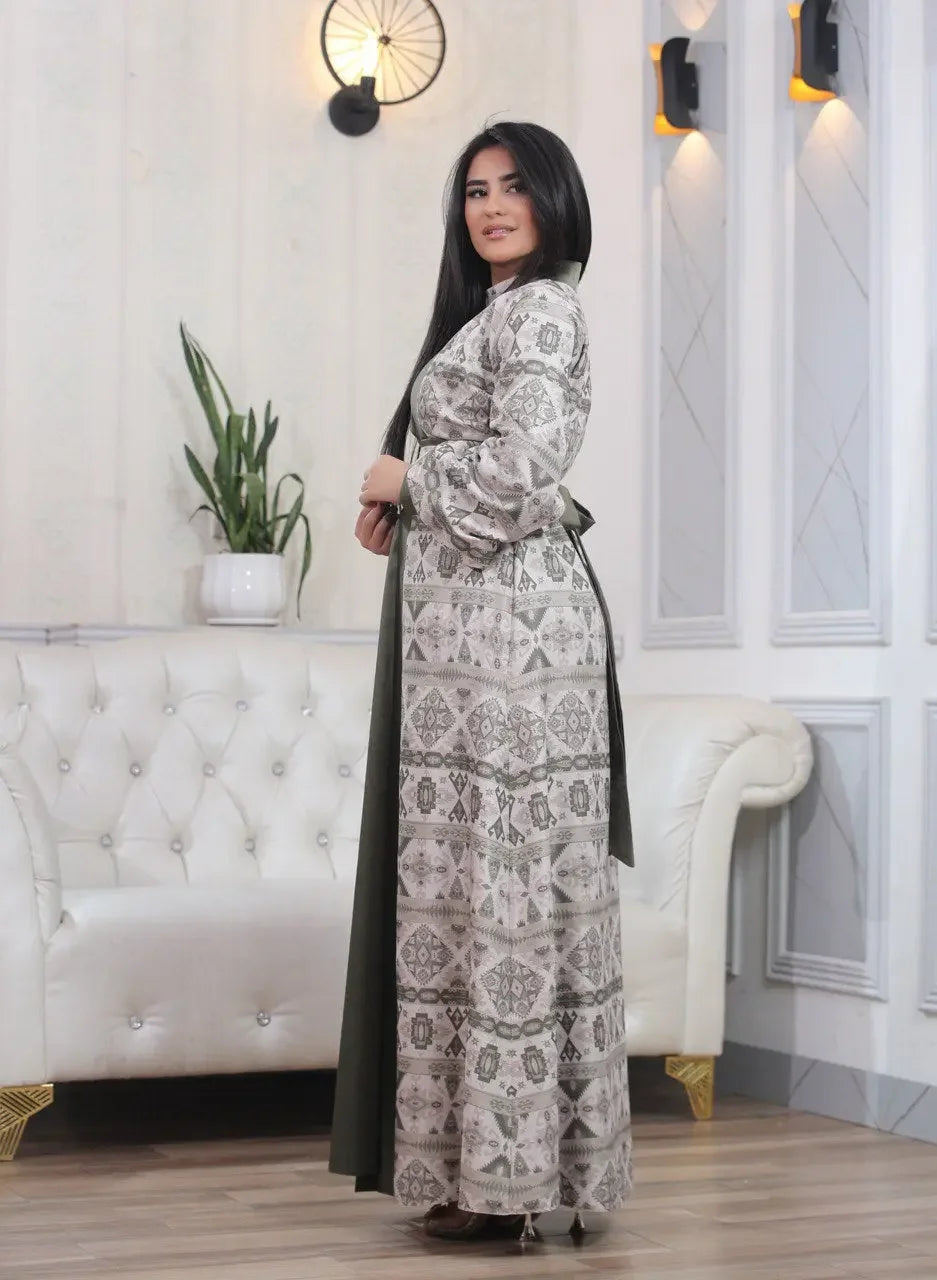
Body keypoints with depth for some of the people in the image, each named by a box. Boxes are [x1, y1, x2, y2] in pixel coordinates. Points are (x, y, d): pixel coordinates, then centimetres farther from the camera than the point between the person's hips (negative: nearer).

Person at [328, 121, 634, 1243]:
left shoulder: (539, 308, -8)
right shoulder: (493, 310, 23)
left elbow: (522, 465, -20)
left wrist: (405, 481, -6)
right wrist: (401, 509, 9)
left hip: (506, 614, -10)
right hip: (474, 614, 10)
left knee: (497, 872, -9)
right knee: (480, 877, 9)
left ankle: (508, 1169, -5)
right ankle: (503, 1155, 13)